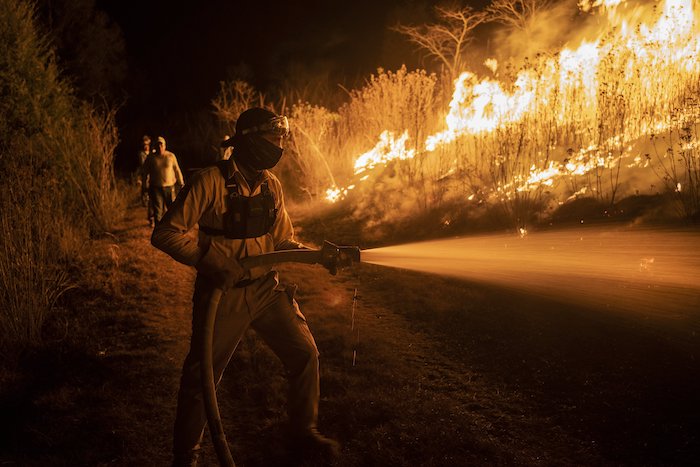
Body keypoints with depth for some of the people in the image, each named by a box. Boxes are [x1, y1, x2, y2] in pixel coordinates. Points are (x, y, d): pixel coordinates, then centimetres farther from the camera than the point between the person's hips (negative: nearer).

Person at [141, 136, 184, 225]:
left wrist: (181, 183, 7)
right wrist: (144, 186, 5)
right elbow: (144, 173, 7)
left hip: (170, 187, 1)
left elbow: (177, 170, 7)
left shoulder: (171, 156, 1)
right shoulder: (150, 158, 1)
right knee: (157, 210, -2)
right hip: (156, 187, -1)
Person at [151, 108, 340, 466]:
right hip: (223, 294, -5)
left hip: (266, 289, 5)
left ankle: (304, 436, 25)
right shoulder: (211, 181, -15)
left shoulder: (271, 185, 4)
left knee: (305, 355, 4)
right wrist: (213, 261, -27)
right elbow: (165, 233, -17)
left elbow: (283, 241, 12)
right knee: (200, 376, 4)